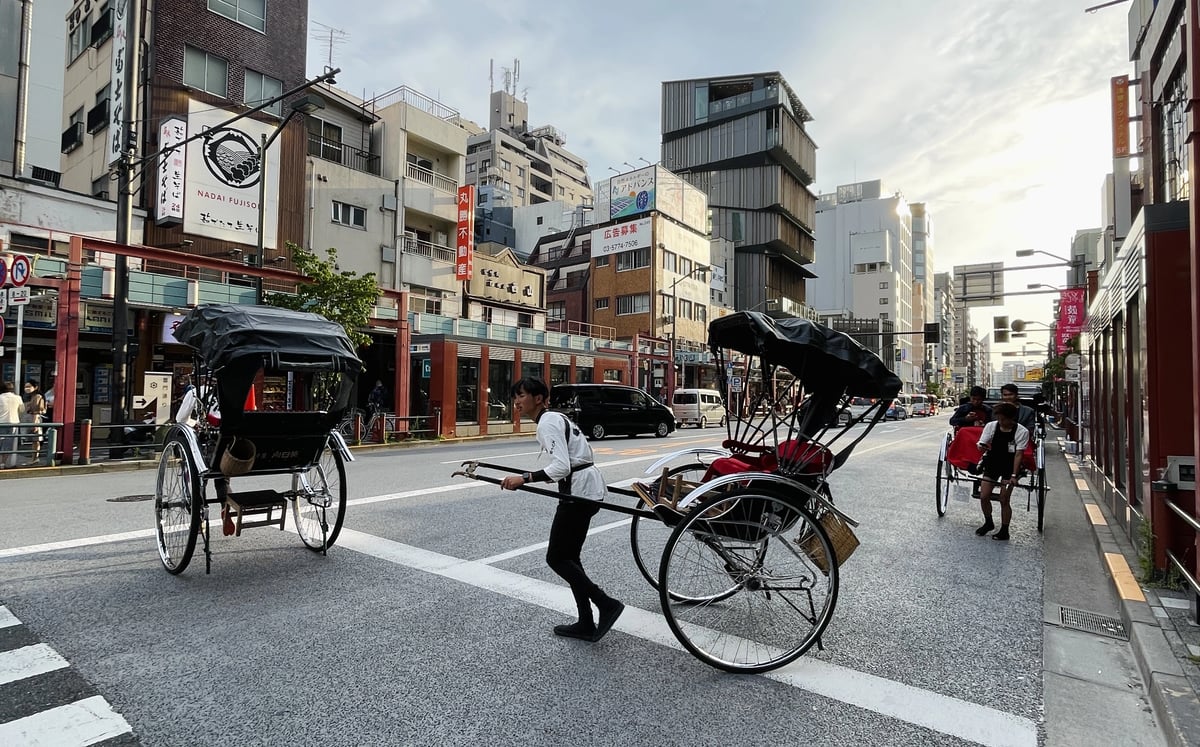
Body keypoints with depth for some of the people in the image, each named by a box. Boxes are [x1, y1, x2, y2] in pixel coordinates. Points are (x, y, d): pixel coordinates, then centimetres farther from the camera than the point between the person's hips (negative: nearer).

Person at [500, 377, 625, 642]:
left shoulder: (547, 423, -14)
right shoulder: (556, 416, 15)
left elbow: (561, 466, -24)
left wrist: (523, 478, -27)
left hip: (579, 491, -10)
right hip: (589, 486, 10)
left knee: (556, 558, -1)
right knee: (568, 556, 15)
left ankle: (606, 604, 1)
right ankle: (586, 624, 21)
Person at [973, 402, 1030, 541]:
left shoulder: (1022, 431, -14)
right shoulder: (991, 426, -7)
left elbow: (1018, 454, -15)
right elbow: (981, 445, -5)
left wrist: (1014, 476, -20)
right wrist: (981, 447, -31)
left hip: (1009, 467, -3)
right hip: (992, 463, 3)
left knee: (1004, 500, -2)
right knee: (984, 497, 1)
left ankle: (1004, 531, 13)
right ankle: (988, 523, 25)